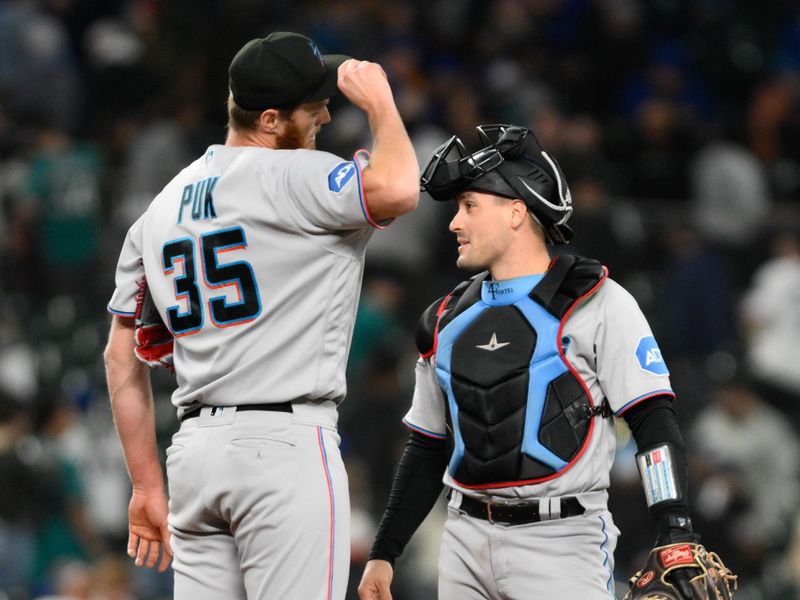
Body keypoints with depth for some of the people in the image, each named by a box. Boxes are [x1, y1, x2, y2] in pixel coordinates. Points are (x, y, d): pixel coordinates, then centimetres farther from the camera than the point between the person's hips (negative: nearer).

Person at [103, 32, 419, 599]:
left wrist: (148, 486, 19)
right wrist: (379, 102, -7)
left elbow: (123, 357, 17)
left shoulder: (161, 208, 17)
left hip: (194, 448, 8)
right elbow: (397, 190, -26)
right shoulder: (289, 177, -8)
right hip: (286, 444, -8)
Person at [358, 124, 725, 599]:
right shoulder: (447, 322, 14)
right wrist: (384, 553, 17)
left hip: (563, 542, -6)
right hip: (467, 542, 6)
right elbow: (428, 452, 21)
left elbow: (655, 423, -9)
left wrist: (677, 539, -20)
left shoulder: (597, 304, -4)